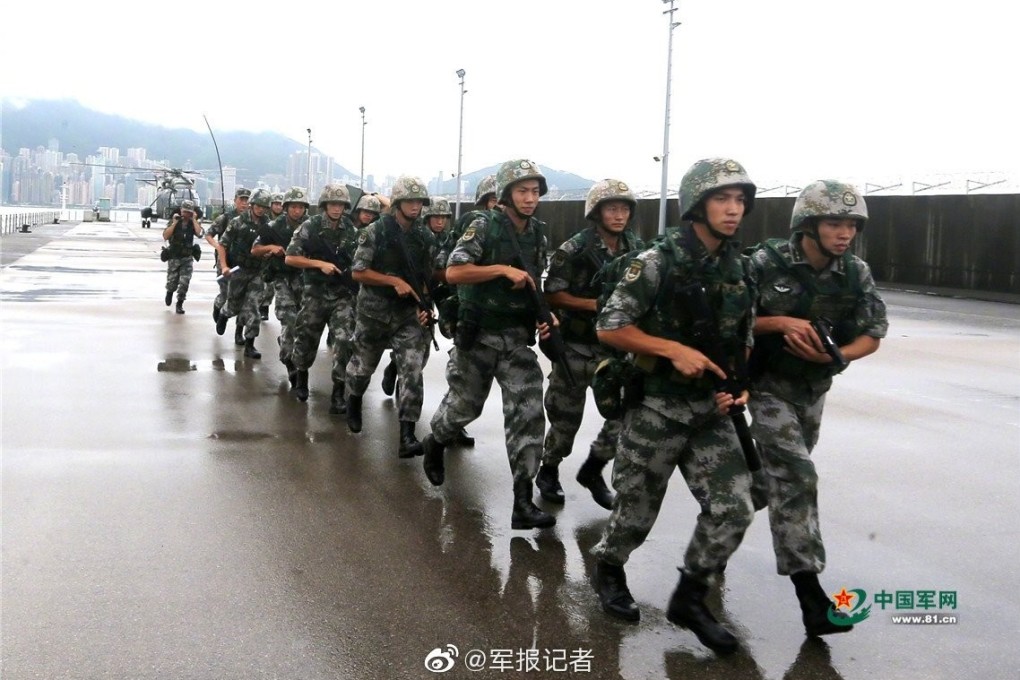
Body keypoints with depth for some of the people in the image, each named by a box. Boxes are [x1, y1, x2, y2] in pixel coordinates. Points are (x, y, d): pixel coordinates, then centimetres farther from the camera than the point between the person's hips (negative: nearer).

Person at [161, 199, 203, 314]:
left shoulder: (194, 223, 1)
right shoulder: (174, 221, -1)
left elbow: (199, 233, -20)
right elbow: (165, 236, -13)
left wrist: (194, 219, -15)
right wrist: (174, 223, -17)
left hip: (187, 258, 0)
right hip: (174, 257, 0)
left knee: (184, 282, -11)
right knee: (172, 282, 5)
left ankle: (180, 304, 4)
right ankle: (169, 292, 40)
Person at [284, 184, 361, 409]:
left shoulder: (352, 233, 5)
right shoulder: (310, 227, -4)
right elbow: (290, 258, -7)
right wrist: (320, 264, -16)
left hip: (343, 295, 1)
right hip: (315, 294, -1)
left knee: (344, 341, -13)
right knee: (306, 339, 11)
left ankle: (338, 392, -8)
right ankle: (301, 378, 38)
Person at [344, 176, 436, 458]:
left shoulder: (426, 237, 3)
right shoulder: (375, 232, -9)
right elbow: (358, 272, -11)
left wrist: (425, 305, -4)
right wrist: (394, 281, -20)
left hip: (409, 315, 2)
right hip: (374, 311, -2)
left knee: (413, 373, -12)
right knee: (363, 366, 17)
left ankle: (407, 437, -14)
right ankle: (354, 402, 49)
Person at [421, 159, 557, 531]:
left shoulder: (539, 235, 9)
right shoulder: (485, 226, -9)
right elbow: (453, 272, -19)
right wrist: (503, 269, -24)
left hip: (519, 338, 4)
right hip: (479, 334, -4)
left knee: (528, 413, -8)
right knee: (464, 405, 11)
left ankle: (523, 502, -7)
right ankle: (435, 444, 46)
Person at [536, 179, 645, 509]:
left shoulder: (636, 247, 4)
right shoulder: (574, 250, -12)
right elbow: (552, 294, -11)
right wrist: (597, 304, -19)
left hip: (617, 345, 4)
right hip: (577, 346, -4)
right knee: (567, 416, 6)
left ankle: (592, 470, 20)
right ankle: (548, 471, 30)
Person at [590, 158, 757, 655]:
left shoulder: (740, 270, 6)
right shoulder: (658, 262, -13)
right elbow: (608, 327, -14)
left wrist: (739, 387, 0)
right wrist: (674, 348, -22)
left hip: (711, 411, 5)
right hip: (656, 407, -5)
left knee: (733, 509, -4)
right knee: (637, 510, 8)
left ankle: (689, 599, 16)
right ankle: (609, 568, 39)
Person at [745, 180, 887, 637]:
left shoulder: (856, 274, -6)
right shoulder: (767, 263, -18)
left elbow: (873, 335, 0)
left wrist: (835, 356, -18)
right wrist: (781, 323, -25)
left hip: (814, 388, 6)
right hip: (769, 385, -6)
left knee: (782, 474, 20)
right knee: (796, 477, -16)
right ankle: (810, 595, -16)